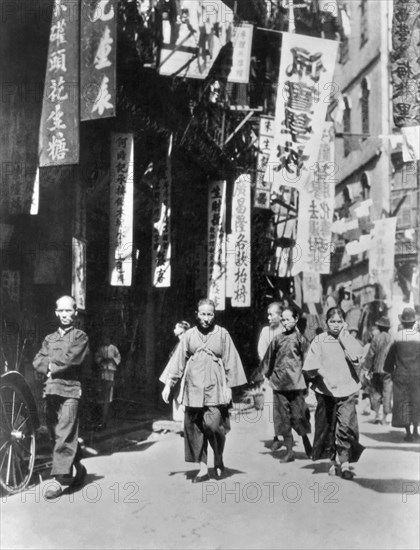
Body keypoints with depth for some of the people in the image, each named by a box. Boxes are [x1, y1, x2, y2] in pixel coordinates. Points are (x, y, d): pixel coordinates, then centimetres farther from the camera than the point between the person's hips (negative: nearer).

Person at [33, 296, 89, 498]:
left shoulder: (80, 337, 5)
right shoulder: (49, 338, 20)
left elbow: (72, 358, -12)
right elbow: (37, 361, 8)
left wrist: (51, 365, -4)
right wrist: (51, 368, -10)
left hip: (70, 390, -5)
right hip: (51, 390, 6)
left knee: (65, 435, -11)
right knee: (55, 434, 11)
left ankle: (60, 478, -9)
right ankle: (79, 468, 28)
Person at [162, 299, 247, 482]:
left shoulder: (222, 334, 3)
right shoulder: (189, 335, 7)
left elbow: (230, 362, 4)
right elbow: (178, 360, 9)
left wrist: (229, 387, -1)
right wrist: (168, 384, 4)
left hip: (215, 388, -2)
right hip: (193, 388, 2)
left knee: (214, 425, -12)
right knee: (194, 428, 2)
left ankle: (219, 460, 15)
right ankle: (203, 469, 12)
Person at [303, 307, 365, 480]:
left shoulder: (348, 339, 5)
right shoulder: (319, 340, 2)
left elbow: (356, 356, -14)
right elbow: (310, 365, -4)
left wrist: (344, 336, -9)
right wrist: (324, 375, -20)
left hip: (346, 390, 0)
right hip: (325, 391, 0)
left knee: (345, 426, -8)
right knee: (327, 427, 8)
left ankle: (345, 464, -1)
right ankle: (332, 462, 22)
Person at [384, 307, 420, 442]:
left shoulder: (397, 338, -7)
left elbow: (389, 358, -2)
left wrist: (391, 371, 12)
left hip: (401, 375, 0)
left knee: (402, 402, 7)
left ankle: (408, 432, 6)